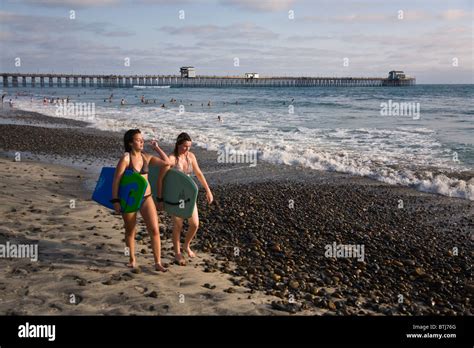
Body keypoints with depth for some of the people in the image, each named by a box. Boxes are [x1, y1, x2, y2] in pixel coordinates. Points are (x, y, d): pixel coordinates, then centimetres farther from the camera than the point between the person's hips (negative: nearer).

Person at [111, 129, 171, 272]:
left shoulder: (146, 157, 2)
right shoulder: (125, 158, -13)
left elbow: (167, 162, 2)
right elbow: (116, 180, -13)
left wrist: (156, 148, 2)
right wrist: (115, 201, -17)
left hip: (146, 198, 3)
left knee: (155, 230, -6)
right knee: (130, 231, 14)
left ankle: (158, 263, 2)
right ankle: (132, 259, 36)